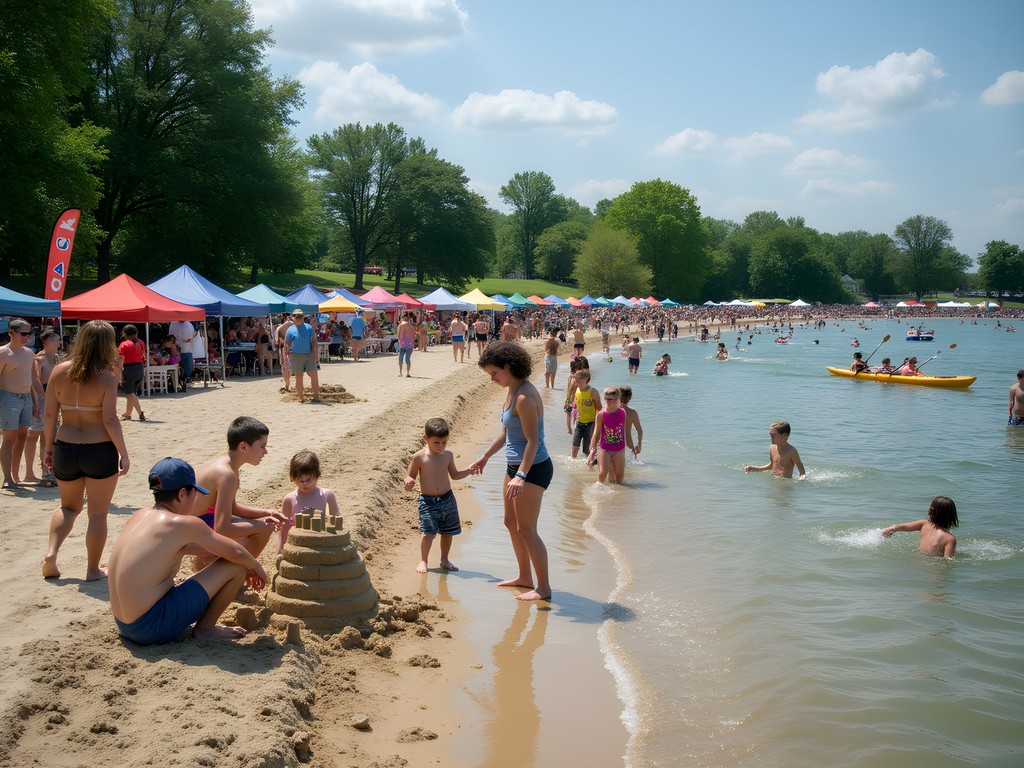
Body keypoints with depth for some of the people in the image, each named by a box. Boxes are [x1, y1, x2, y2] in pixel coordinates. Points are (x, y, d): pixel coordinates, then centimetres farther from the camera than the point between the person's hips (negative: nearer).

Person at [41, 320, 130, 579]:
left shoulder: (59, 371, -1)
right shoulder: (106, 377, -12)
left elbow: (50, 415, 1)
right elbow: (110, 420, -15)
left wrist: (49, 448, 12)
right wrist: (124, 453, -7)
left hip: (65, 449, 4)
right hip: (100, 451, -4)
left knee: (69, 507, 24)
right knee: (98, 513, 9)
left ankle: (50, 554, 6)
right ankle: (93, 570, 15)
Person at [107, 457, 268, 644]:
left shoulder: (139, 516, 10)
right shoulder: (183, 524, -13)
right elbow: (236, 552, -7)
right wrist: (256, 568, 13)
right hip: (153, 628, -8)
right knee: (235, 566, -4)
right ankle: (205, 629, 9)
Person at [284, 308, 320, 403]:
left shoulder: (309, 328, 5)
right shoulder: (290, 330, 1)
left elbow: (313, 341, 7)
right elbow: (286, 344, 7)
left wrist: (314, 353, 1)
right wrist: (288, 355, 2)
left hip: (309, 355, 2)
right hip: (296, 356, -2)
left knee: (314, 376, -3)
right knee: (298, 377, 3)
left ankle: (316, 396, 1)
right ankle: (300, 397, 13)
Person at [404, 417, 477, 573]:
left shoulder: (448, 455, 3)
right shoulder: (419, 457, -10)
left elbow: (454, 475, 16)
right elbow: (410, 475, -3)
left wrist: (468, 471, 0)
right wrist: (409, 481, -26)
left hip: (447, 499, 4)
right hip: (428, 501, -4)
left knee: (448, 532, 11)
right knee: (429, 533, -11)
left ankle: (444, 560, 29)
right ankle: (423, 561, 8)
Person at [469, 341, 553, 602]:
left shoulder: (525, 397, -22)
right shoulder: (512, 391, 9)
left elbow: (533, 441, -26)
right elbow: (506, 432, 21)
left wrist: (521, 476, -31)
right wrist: (485, 457, 30)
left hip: (533, 468, -10)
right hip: (515, 466, 10)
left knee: (526, 529, -4)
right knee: (511, 523, 19)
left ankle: (544, 587, 6)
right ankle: (525, 577, 32)